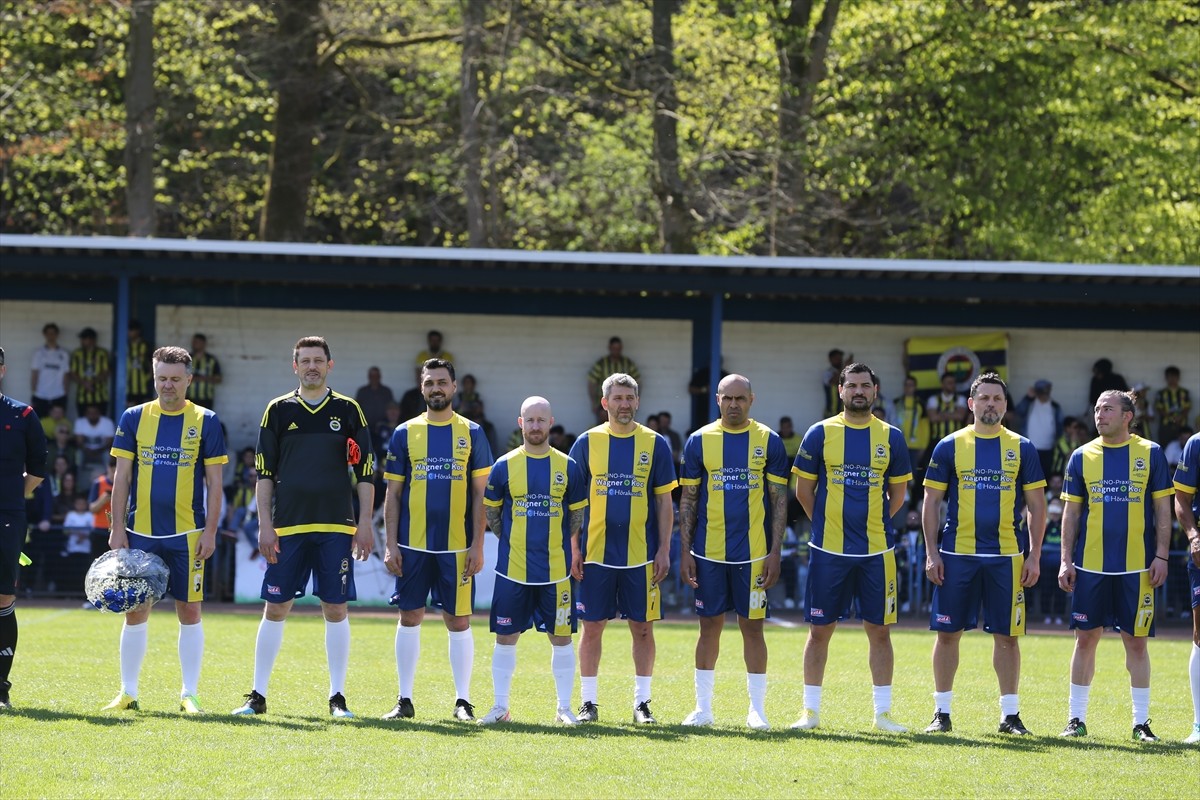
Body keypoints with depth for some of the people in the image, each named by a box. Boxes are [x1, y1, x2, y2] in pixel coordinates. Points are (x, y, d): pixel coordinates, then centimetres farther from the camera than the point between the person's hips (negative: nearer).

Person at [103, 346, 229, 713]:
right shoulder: (134, 418, 5)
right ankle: (128, 693, 10)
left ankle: (190, 695, 7)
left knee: (189, 611, 1)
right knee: (135, 611, 3)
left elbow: (214, 482, 2)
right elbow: (122, 477, 6)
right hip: (140, 532, 1)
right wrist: (117, 529, -1)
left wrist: (210, 531, -5)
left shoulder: (205, 422, 2)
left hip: (187, 534, -1)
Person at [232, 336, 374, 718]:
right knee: (275, 607, 0)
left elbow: (365, 471, 7)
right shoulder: (279, 410, 7)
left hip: (336, 528, 0)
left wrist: (365, 524, 0)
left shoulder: (348, 410, 7)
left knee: (336, 609, 0)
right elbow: (264, 472, 7)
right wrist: (265, 525, 0)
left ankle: (337, 697, 7)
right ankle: (258, 695, 6)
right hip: (287, 527, 0)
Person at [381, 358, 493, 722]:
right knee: (410, 616, 3)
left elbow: (480, 494, 3)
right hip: (413, 543, 1)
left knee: (458, 620, 1)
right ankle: (404, 701, 9)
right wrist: (391, 545, -1)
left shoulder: (471, 433, 4)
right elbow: (392, 494, 6)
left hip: (456, 545, -1)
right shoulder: (405, 433, 6)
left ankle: (463, 702, 7)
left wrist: (478, 545, -4)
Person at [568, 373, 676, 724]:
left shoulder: (654, 444, 3)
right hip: (596, 553, 0)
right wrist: (574, 550, -1)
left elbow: (664, 501, 5)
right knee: (592, 626, 2)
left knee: (642, 627, 2)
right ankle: (588, 702, 10)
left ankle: (642, 702, 11)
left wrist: (664, 550, -1)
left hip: (641, 555, 0)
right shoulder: (587, 442, 3)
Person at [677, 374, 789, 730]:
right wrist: (685, 551, 0)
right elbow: (688, 499, 6)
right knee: (709, 626, 5)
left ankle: (757, 709, 8)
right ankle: (702, 707, 12)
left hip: (753, 553, -1)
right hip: (709, 551, 1)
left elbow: (779, 500, 2)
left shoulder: (768, 441, 1)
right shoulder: (700, 441, 3)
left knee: (752, 627, 1)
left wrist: (775, 552, -4)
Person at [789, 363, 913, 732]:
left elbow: (898, 495, 12)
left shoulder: (891, 437, 4)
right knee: (820, 629, 3)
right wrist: (829, 524, 7)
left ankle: (882, 712, 9)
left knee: (879, 630, 2)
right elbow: (803, 490, 7)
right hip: (828, 550, -1)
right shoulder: (821, 433, 1)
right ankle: (811, 711, 11)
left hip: (876, 550, 1)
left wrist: (874, 524, 8)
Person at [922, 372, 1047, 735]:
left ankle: (1010, 714, 10)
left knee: (1007, 635, 2)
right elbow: (932, 502, 5)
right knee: (947, 633, 1)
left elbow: (1037, 506, 8)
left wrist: (1034, 556, 0)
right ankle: (942, 712, 10)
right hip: (957, 554, 0)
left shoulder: (1022, 449, 5)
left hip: (1006, 556, 0)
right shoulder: (950, 447, 3)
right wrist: (931, 552, -3)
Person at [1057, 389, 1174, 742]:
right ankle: (1077, 718, 11)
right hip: (1090, 565, 1)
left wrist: (1161, 556, -4)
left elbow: (1163, 509, 3)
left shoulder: (1150, 454, 1)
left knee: (1136, 641, 1)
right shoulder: (1082, 456, 5)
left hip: (1136, 567, -1)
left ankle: (1141, 722, 9)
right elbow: (1071, 512, 8)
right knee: (1086, 638, 3)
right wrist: (1066, 561, 2)